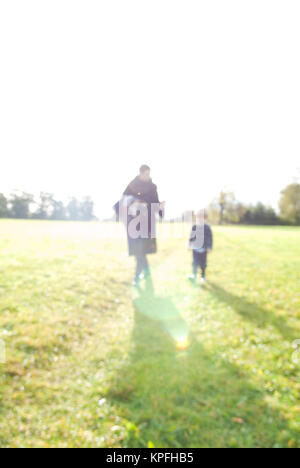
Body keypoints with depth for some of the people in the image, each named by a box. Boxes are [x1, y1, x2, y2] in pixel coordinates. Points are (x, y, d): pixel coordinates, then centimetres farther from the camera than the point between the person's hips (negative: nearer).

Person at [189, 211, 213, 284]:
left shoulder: (207, 228, -10)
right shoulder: (194, 227, -3)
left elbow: (210, 238, -4)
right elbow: (191, 236, 9)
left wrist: (209, 248, -4)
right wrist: (190, 244, 11)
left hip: (203, 249, -2)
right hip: (195, 248, 2)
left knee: (203, 263, 9)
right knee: (195, 262, 4)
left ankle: (203, 276, 26)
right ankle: (194, 275, 19)